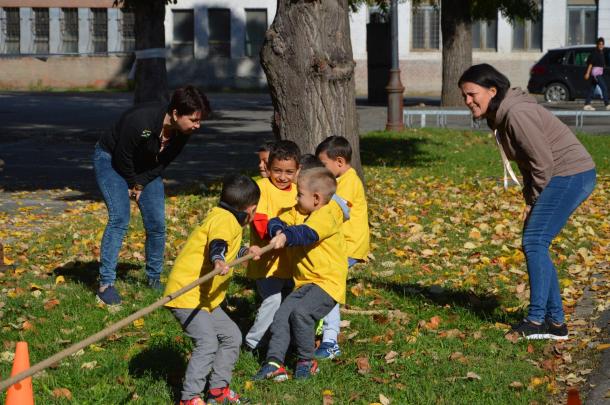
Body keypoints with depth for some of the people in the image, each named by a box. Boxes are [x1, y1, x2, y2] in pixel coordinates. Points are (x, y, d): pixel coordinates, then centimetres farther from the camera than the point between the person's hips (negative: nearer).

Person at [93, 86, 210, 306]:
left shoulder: (183, 131, -19)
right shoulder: (140, 121, -39)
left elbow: (163, 162, -4)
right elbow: (122, 159, -24)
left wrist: (141, 184, -10)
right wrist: (132, 185, -9)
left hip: (146, 170, 6)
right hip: (111, 160, -6)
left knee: (157, 223, -2)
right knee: (119, 218, -20)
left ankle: (154, 280, 17)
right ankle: (105, 285, -16)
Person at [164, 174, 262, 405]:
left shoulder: (226, 219, 17)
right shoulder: (224, 220, -14)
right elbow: (217, 244, -36)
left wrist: (245, 252, 33)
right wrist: (219, 260, -53)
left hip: (204, 299, 11)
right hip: (187, 296, -11)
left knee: (231, 336, 14)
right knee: (207, 343, -19)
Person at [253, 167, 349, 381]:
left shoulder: (328, 215, -15)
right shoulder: (298, 211, 12)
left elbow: (308, 233, -32)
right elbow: (275, 223, 4)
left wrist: (286, 236, -47)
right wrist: (278, 231, -18)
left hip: (328, 281, -8)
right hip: (304, 282, 8)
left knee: (301, 312, -25)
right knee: (282, 315, -7)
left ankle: (307, 361, -7)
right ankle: (274, 362, -8)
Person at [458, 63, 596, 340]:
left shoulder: (517, 114, -22)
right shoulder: (499, 115, 10)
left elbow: (542, 162, -21)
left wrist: (534, 200, -9)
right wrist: (530, 201, 8)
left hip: (571, 176, -10)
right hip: (561, 178, 10)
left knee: (534, 242, -13)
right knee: (533, 244, 9)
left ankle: (537, 320, -9)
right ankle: (555, 321, 12)